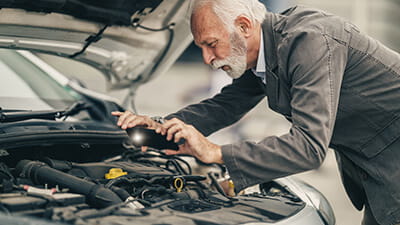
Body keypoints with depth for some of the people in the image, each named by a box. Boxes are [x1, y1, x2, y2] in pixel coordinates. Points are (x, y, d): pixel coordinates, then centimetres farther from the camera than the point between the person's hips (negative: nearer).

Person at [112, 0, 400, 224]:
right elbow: (225, 105, 13)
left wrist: (214, 152, -35)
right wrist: (162, 126, -5)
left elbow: (310, 146, -36)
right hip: (364, 162, 9)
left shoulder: (309, 40, -29)